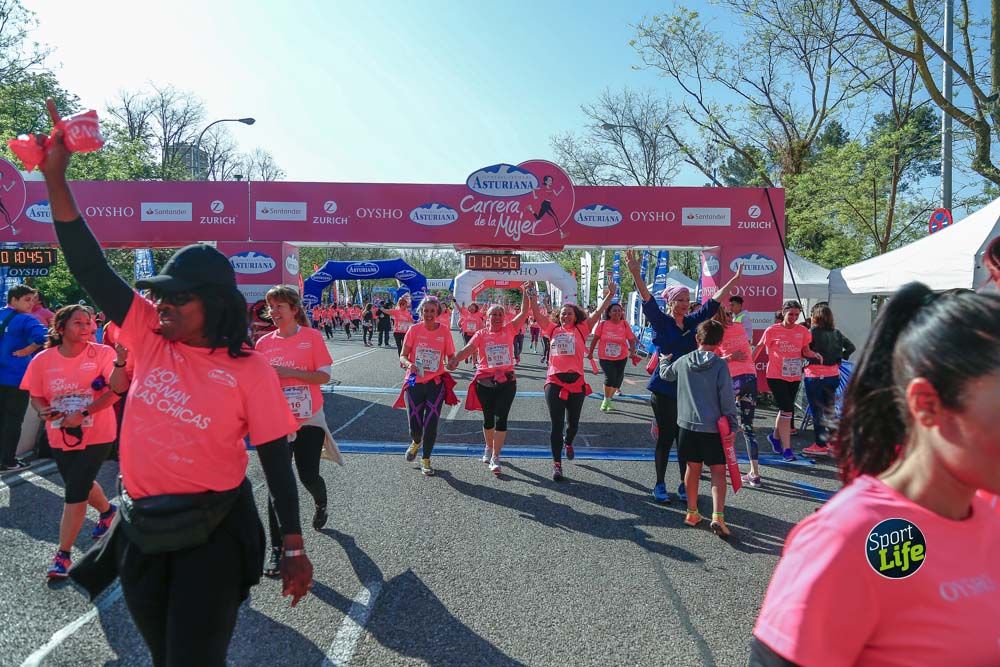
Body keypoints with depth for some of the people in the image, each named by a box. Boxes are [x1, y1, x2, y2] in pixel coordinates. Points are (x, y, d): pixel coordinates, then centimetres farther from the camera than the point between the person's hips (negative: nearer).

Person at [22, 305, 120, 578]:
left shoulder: (102, 353, -14)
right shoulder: (43, 360, -5)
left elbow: (115, 391, -21)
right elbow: (36, 396, 4)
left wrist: (82, 414, -28)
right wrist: (44, 411, -18)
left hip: (96, 435, -4)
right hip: (60, 437, 5)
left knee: (74, 493, -7)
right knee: (81, 485, 22)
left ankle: (63, 554, 6)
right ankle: (108, 511, 52)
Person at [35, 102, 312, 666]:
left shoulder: (250, 371, -13)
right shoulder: (150, 338, -1)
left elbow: (277, 463, -10)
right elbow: (90, 269, -5)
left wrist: (295, 550, -10)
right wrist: (56, 179, -13)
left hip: (213, 532, -5)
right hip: (143, 528, 5)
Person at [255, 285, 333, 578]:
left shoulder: (312, 336, -6)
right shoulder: (264, 343, 4)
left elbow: (324, 376, -10)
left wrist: (288, 372, -20)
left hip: (308, 420, -2)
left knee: (308, 476, 1)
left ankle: (321, 504, 40)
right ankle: (277, 550, 8)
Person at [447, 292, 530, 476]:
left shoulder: (509, 330, 4)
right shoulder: (481, 334, 0)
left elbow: (523, 313, -1)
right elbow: (468, 349, -14)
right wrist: (455, 360, -32)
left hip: (507, 381, 0)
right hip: (485, 381, 0)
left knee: (501, 418, -6)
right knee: (488, 418, 14)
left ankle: (495, 457, -1)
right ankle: (489, 448, 38)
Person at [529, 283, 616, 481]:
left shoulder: (581, 330, 6)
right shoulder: (553, 330, 9)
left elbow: (597, 313, 0)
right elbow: (537, 314, 6)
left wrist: (609, 295, -7)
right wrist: (532, 297, -3)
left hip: (576, 382, 0)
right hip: (554, 382, 0)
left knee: (573, 423, 15)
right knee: (556, 425, 0)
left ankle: (568, 442, 49)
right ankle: (556, 463, 9)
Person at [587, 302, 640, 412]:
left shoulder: (625, 324, -5)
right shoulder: (603, 324, -8)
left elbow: (631, 340, -1)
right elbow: (595, 338, 0)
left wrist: (632, 353, -14)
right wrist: (590, 352, 4)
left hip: (621, 357, 2)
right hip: (605, 357, -2)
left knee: (617, 380, 9)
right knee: (609, 378, -16)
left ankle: (609, 399, 36)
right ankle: (606, 400, 11)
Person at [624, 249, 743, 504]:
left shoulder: (692, 321, 9)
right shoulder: (661, 321, -5)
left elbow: (713, 302, 16)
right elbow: (647, 299, -17)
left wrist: (734, 280, 19)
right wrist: (635, 273, -30)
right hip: (664, 390, -4)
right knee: (665, 438, 3)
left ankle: (684, 485, 20)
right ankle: (660, 485, 16)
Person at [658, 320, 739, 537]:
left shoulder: (683, 362, 2)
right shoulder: (720, 365, -10)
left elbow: (665, 374, 23)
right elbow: (727, 399, -11)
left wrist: (664, 361, 44)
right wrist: (732, 426, -4)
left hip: (688, 424, 4)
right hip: (713, 427, -3)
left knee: (693, 468, 15)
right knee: (718, 471, 3)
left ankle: (692, 513, 24)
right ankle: (718, 516, -10)